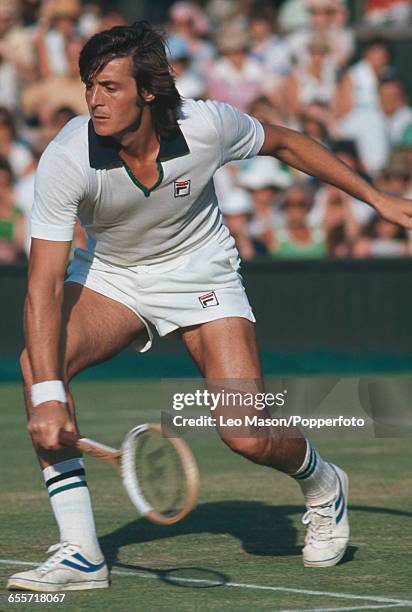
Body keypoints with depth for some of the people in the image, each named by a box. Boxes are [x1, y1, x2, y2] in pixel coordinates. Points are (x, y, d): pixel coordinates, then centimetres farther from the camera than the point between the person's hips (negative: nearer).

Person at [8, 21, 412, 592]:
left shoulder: (208, 126, -25)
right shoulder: (65, 160, -28)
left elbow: (284, 143, -1)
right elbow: (44, 284, -30)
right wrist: (48, 396, -41)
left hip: (201, 273, -1)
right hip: (110, 274, 1)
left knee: (248, 438, -15)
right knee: (38, 365, -28)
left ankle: (322, 484, 23)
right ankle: (80, 553, -22)